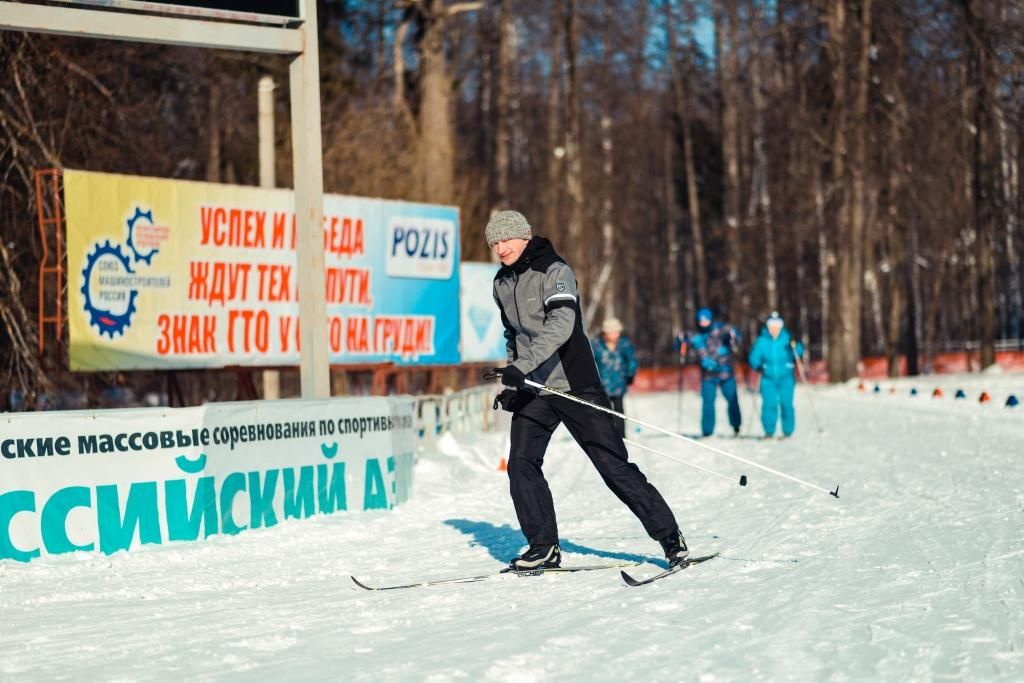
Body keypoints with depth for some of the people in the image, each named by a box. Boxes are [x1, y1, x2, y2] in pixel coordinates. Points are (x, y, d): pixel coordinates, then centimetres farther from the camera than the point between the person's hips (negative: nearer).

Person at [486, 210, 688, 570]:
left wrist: (520, 365, -38)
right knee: (521, 465, -8)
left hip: (573, 384, -6)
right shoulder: (502, 283, 11)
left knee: (613, 465, -5)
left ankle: (670, 536, 4)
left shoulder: (554, 271, -13)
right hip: (533, 389, 6)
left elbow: (561, 324, -29)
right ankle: (543, 547, 3)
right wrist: (513, 382, 16)